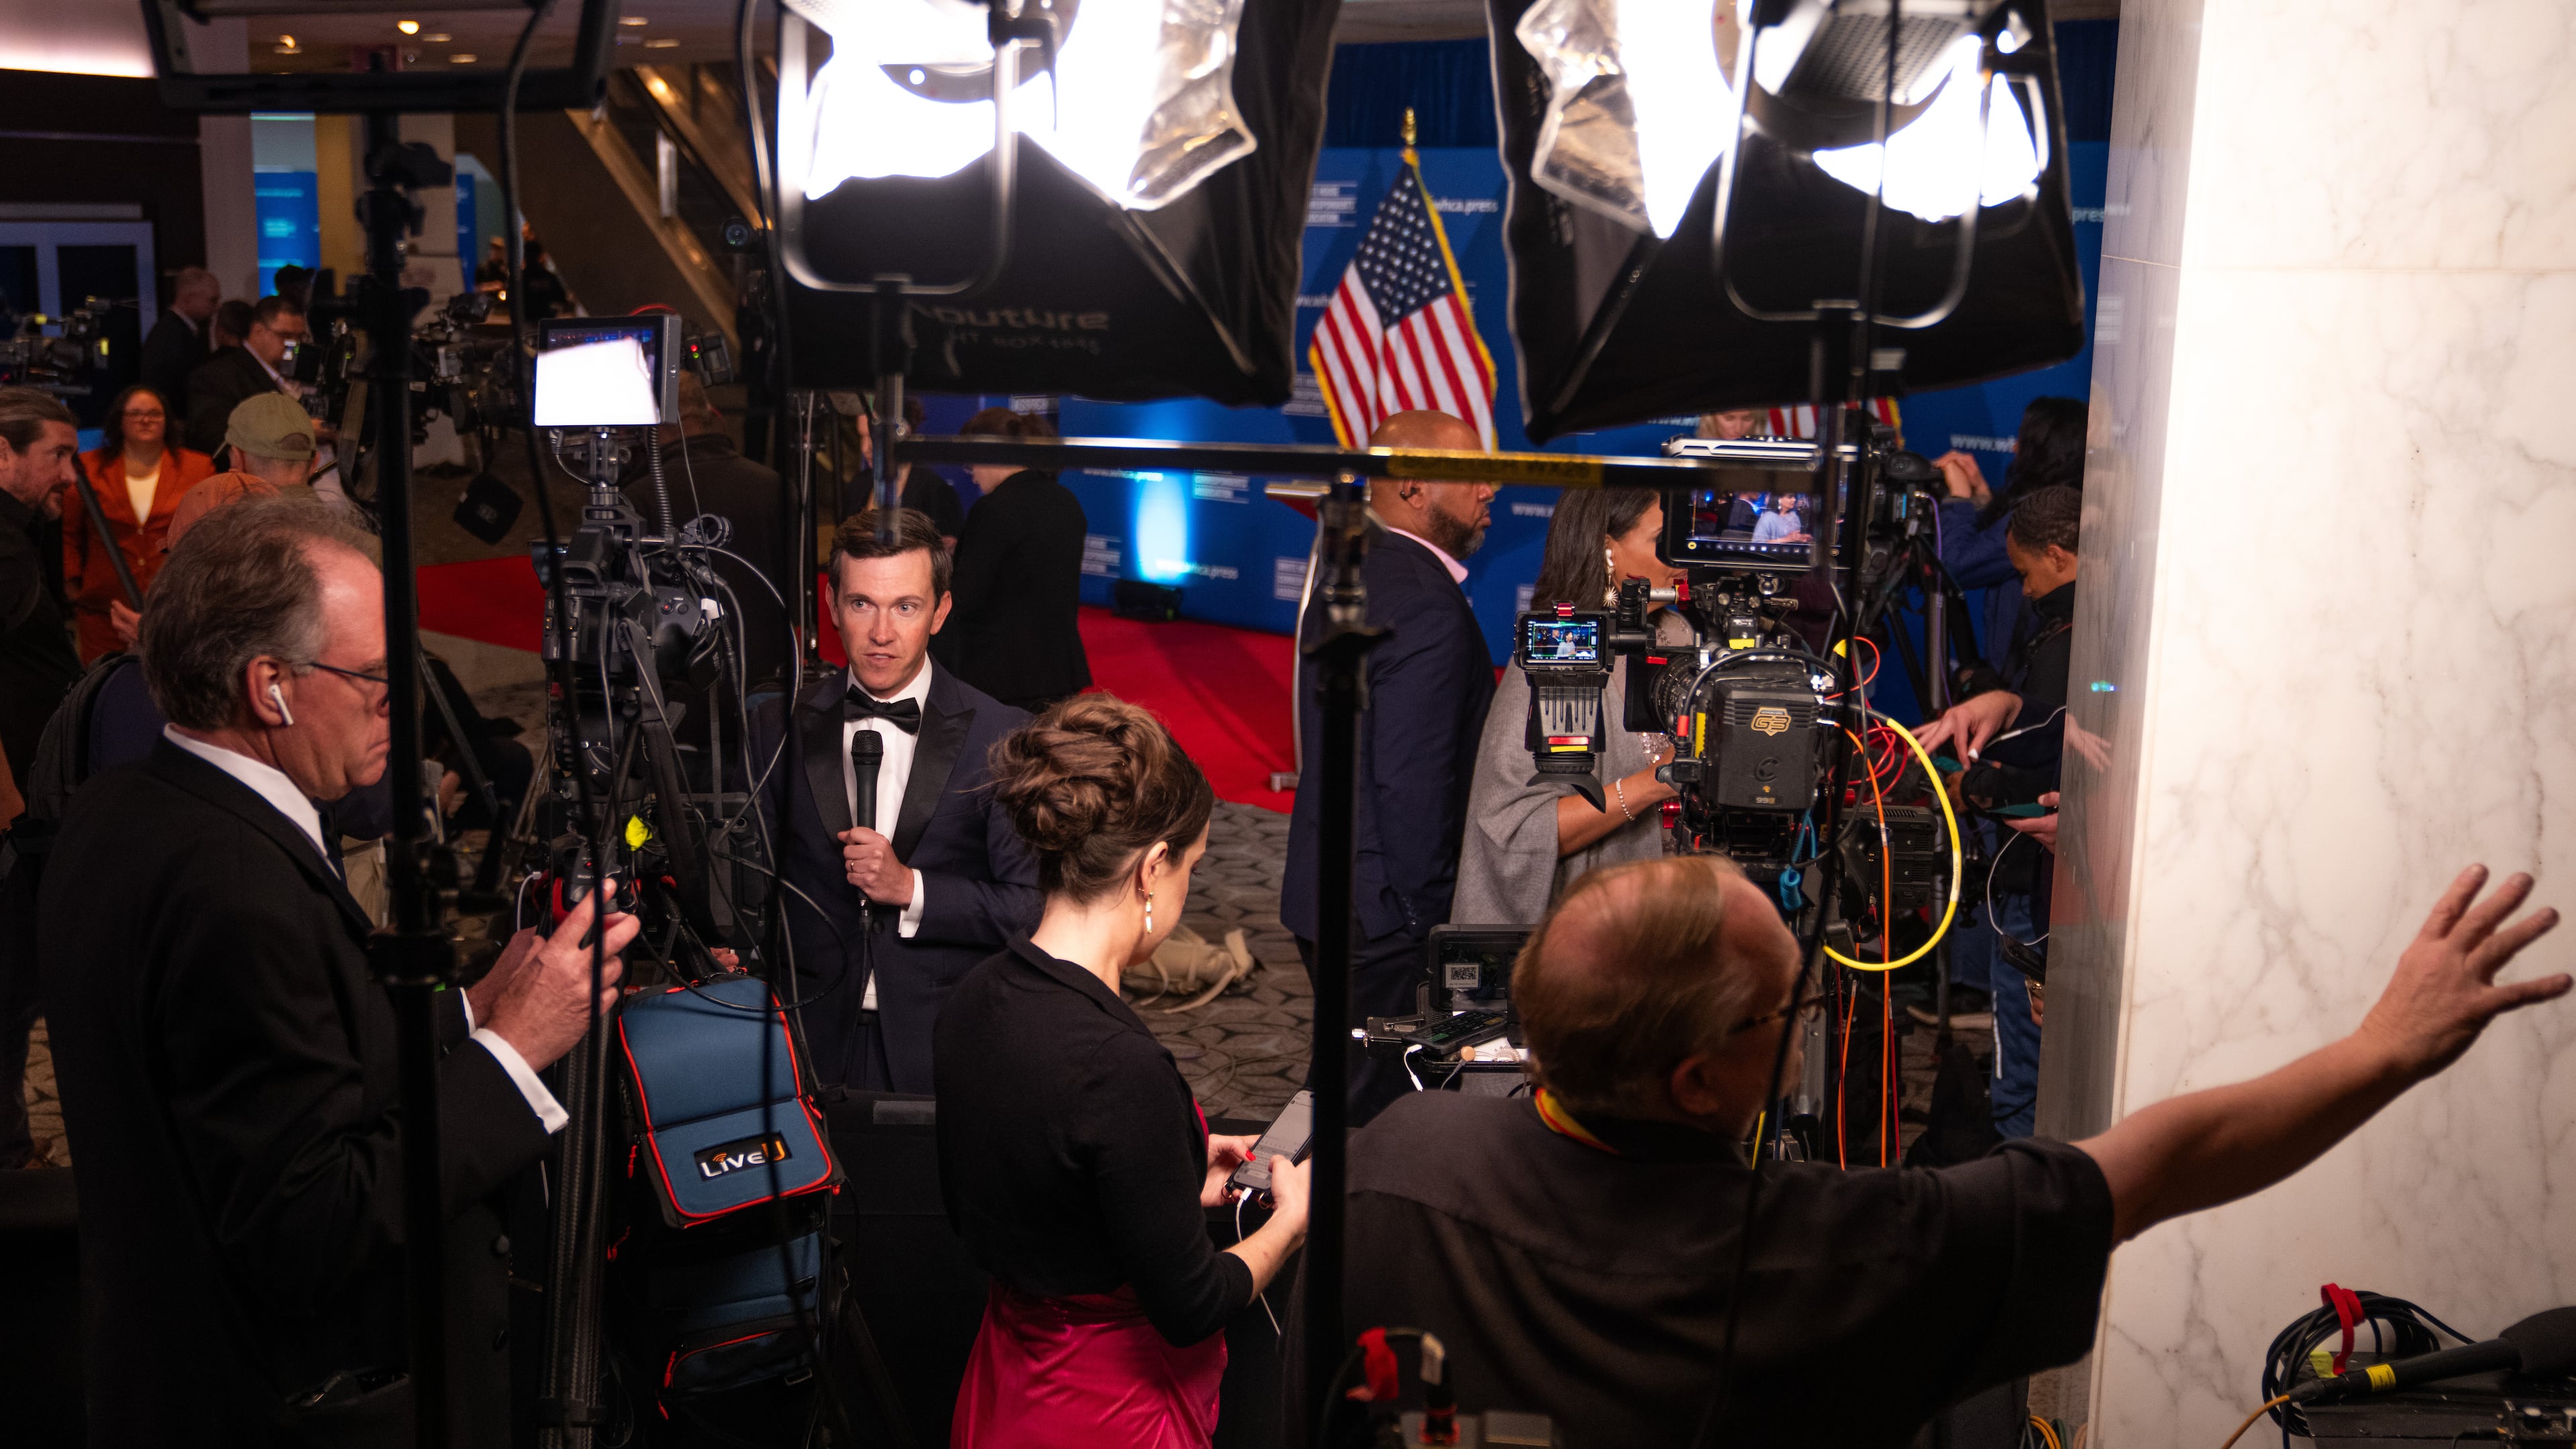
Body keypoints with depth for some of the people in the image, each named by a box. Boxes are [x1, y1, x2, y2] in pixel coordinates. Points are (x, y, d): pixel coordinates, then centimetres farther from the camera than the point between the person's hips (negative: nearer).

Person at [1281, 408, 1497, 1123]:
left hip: (1325, 887, 10)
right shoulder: (1426, 604, -22)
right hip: (1383, 907, -10)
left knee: (1341, 1088, 22)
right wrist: (1430, 911, -14)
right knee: (1373, 1100, 2)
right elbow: (1412, 780, -25)